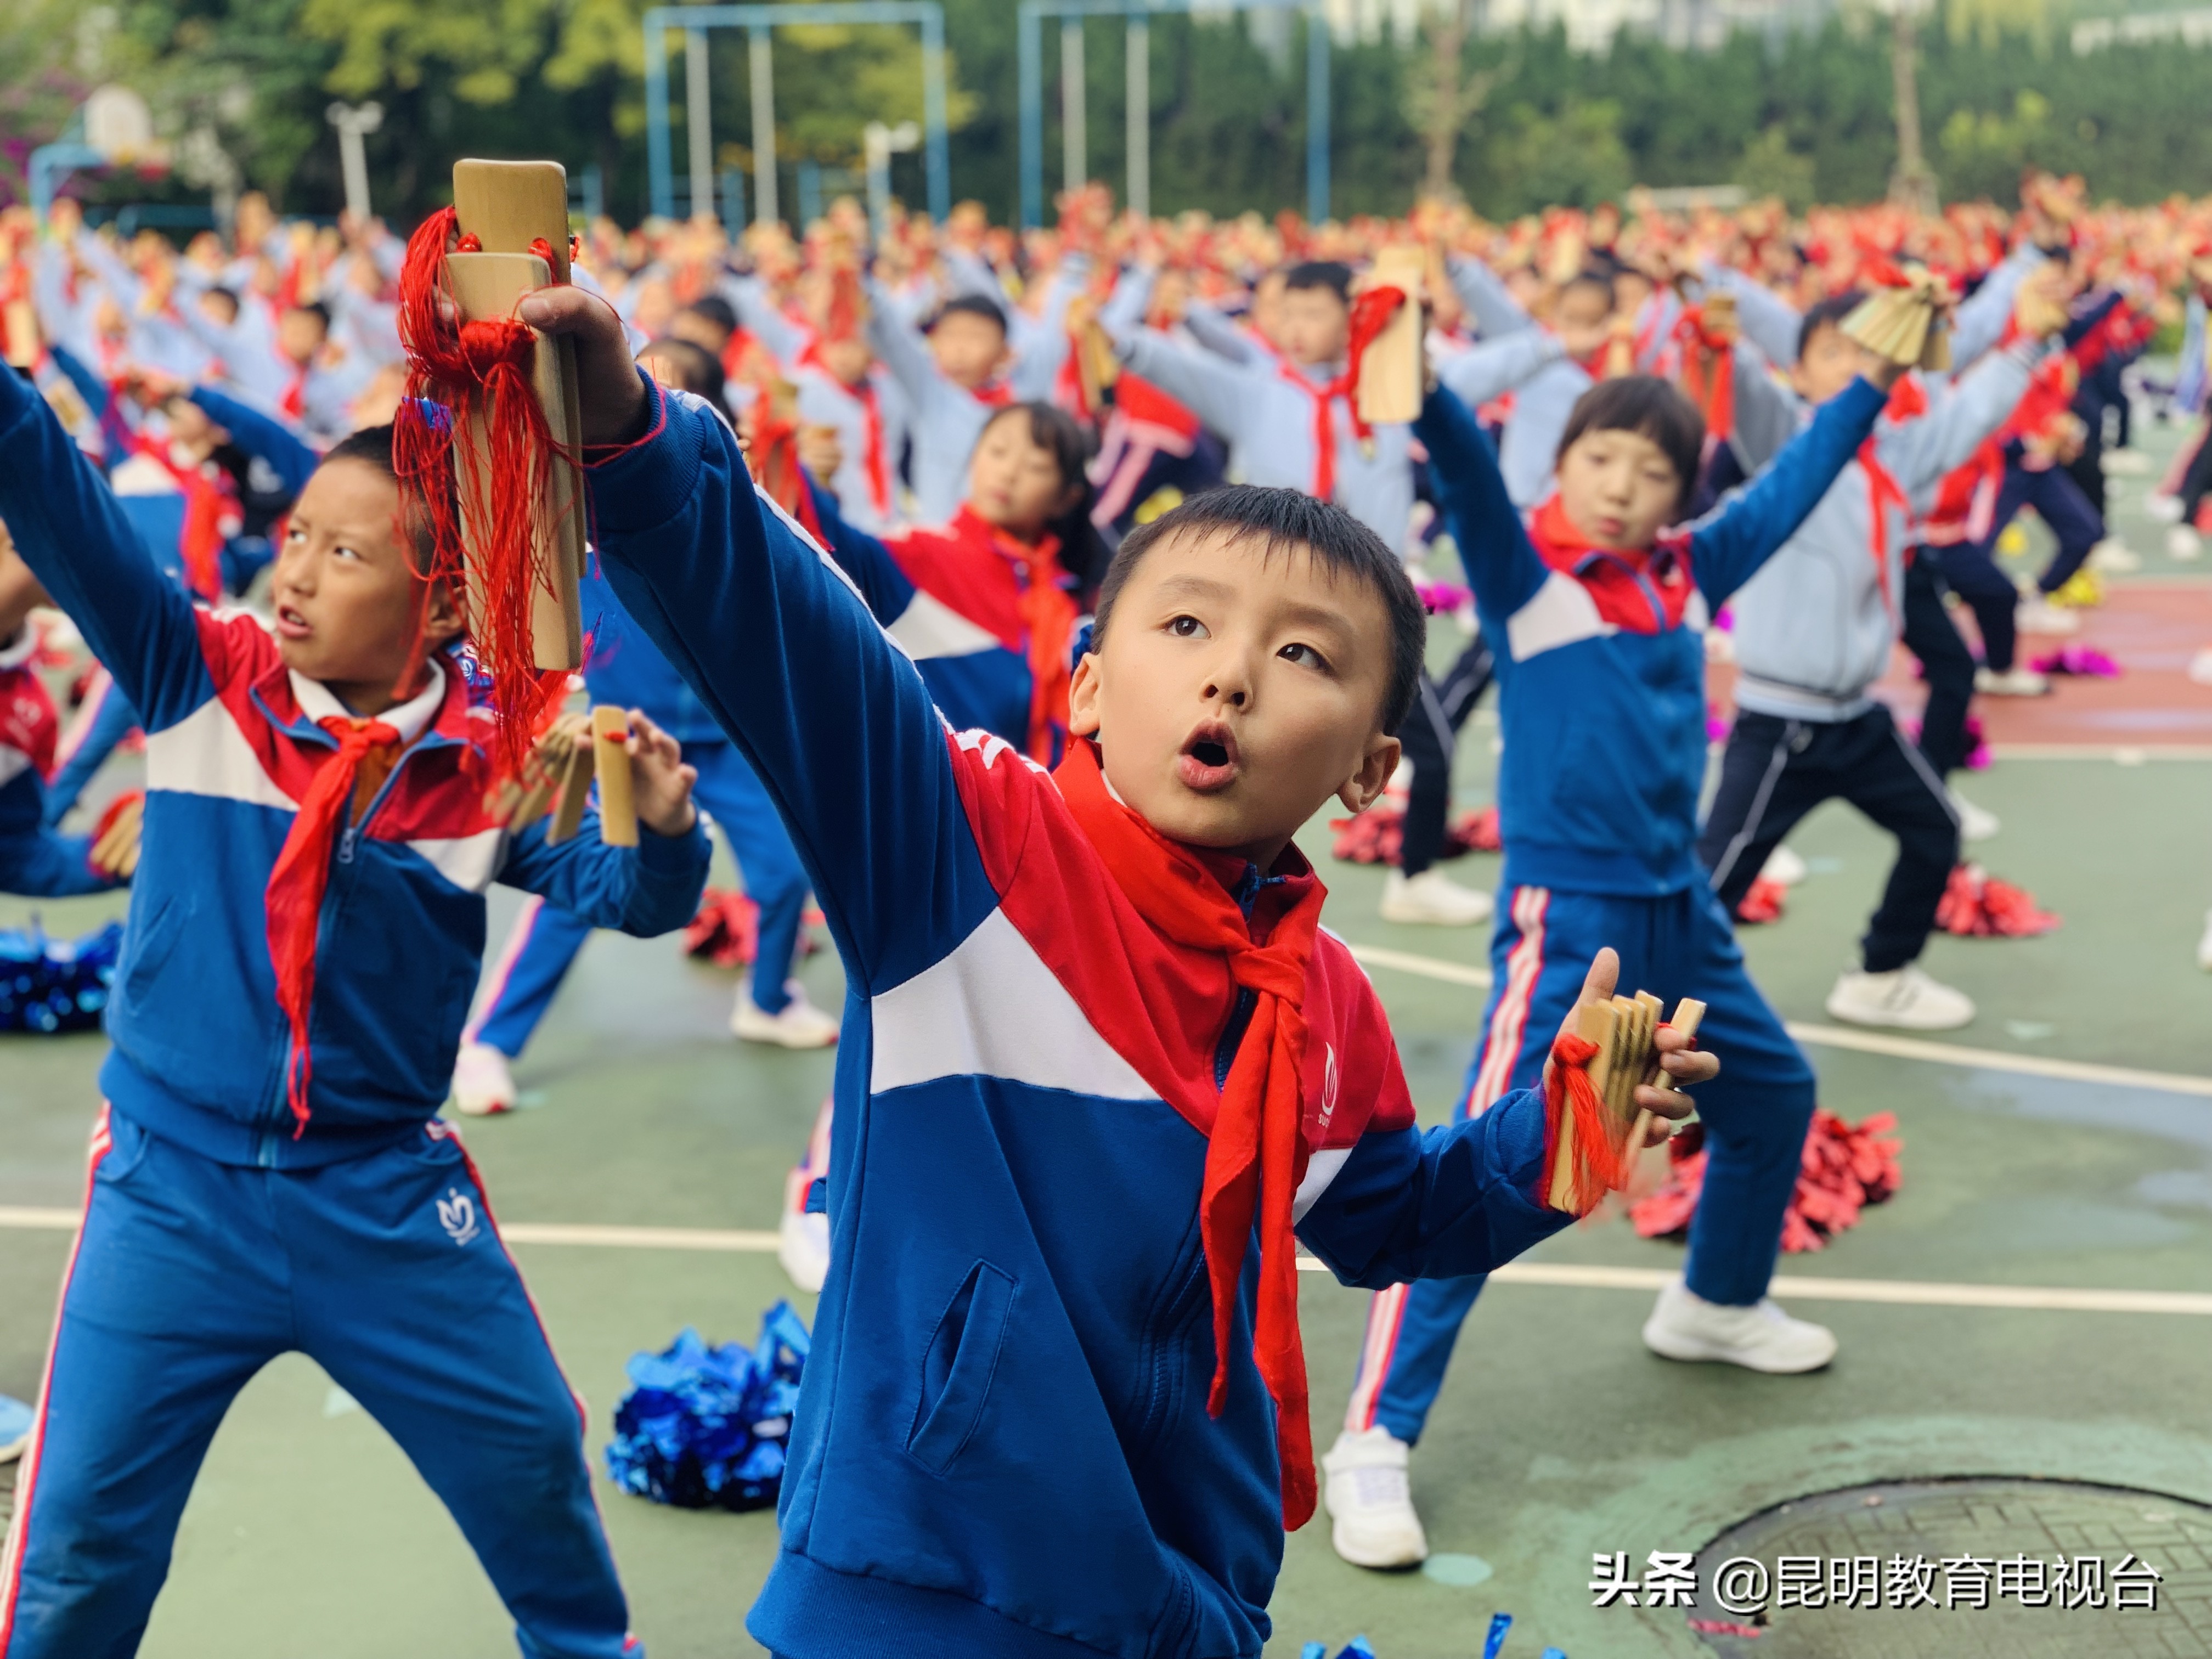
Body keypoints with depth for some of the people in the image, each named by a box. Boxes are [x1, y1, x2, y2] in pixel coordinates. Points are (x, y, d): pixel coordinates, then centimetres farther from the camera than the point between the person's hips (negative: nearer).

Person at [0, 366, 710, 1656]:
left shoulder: (491, 761, -6)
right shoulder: (202, 677, -8)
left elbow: (625, 893, -8)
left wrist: (664, 829, -30)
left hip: (385, 1189, 1)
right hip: (173, 1181, -1)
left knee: (533, 1458, 14)